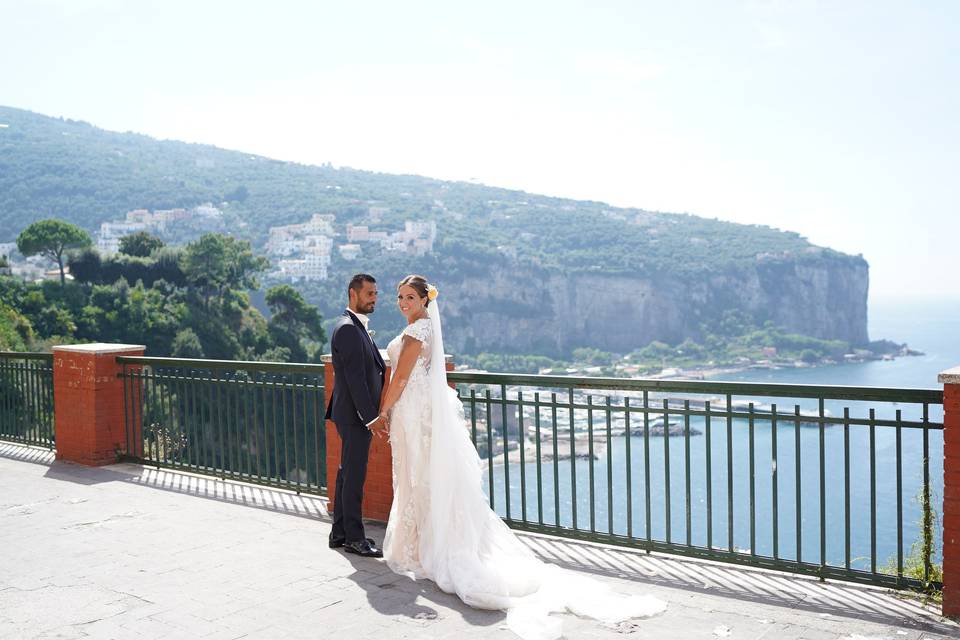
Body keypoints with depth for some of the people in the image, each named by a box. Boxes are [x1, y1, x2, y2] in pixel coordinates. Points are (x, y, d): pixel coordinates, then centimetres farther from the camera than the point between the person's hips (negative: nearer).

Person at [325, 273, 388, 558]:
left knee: (348, 473, 15)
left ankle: (340, 534, 23)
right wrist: (371, 417, -21)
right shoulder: (347, 329, -17)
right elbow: (355, 379, -21)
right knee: (354, 476, -2)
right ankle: (354, 538, 7)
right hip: (355, 415, -10)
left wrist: (374, 415, 17)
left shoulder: (357, 328, 16)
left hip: (360, 414, 10)